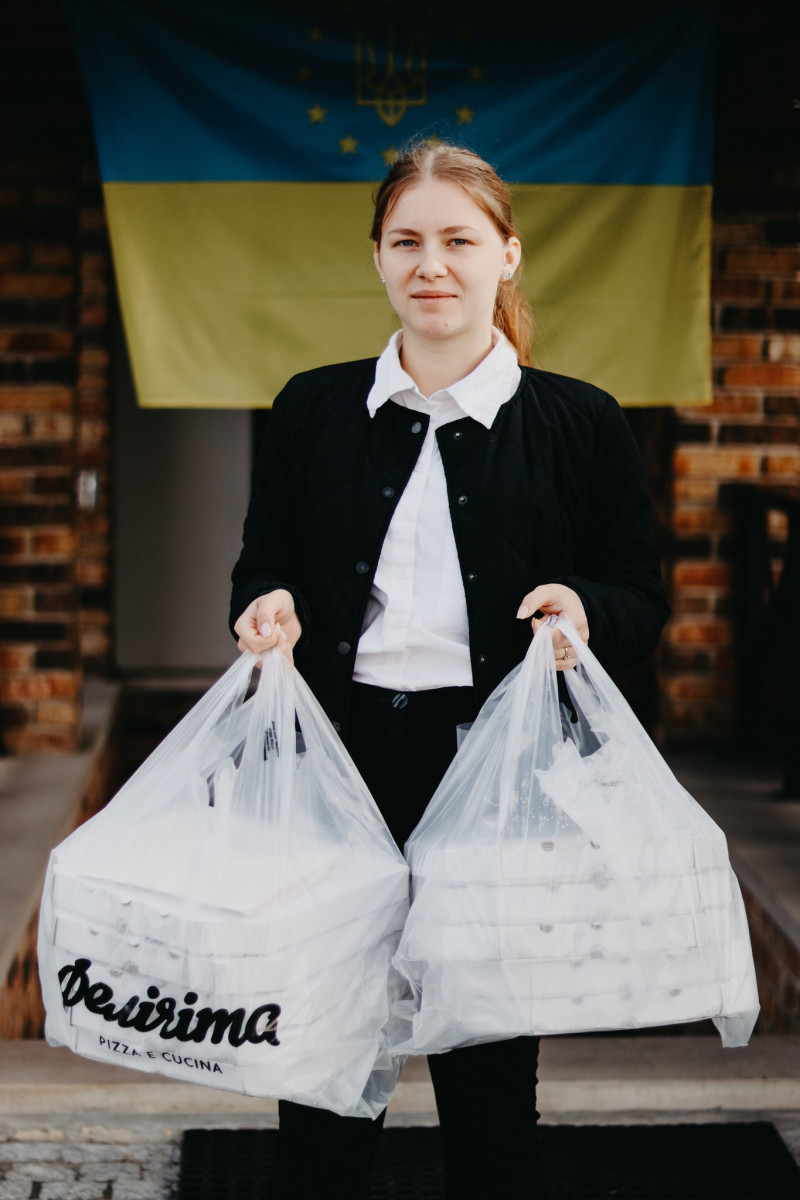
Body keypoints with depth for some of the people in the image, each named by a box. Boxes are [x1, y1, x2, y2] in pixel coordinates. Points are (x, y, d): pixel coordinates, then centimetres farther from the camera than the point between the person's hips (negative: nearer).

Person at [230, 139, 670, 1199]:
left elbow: (643, 594, 7)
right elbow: (261, 564, 17)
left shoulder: (579, 424, 3)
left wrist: (583, 608, -14)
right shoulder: (313, 410, 8)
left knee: (491, 1079, 10)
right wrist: (267, 606, -5)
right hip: (339, 758, 2)